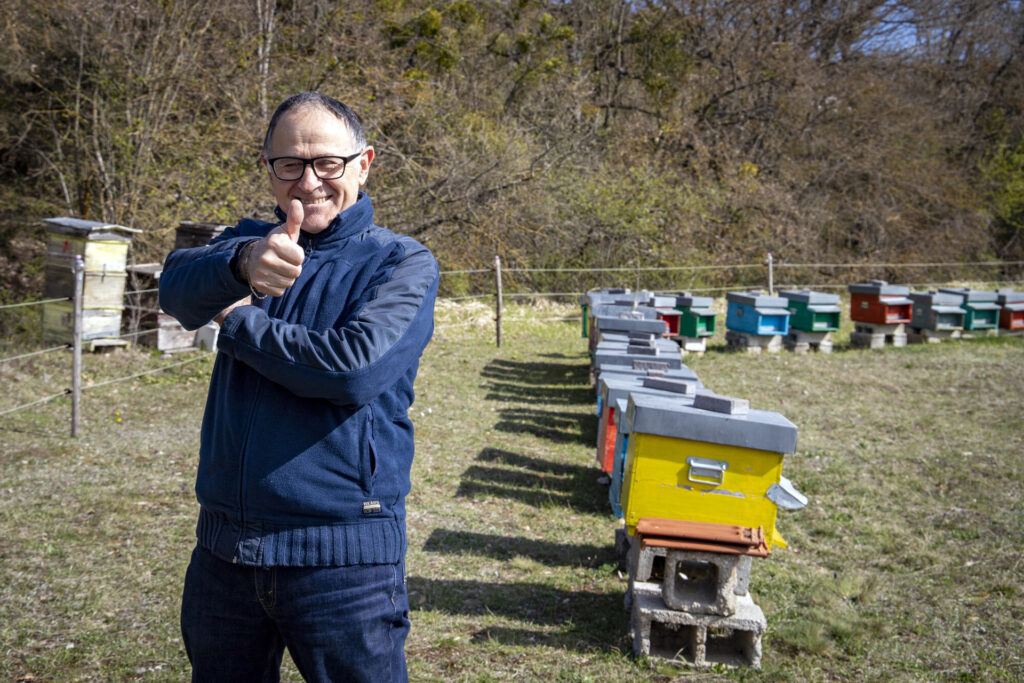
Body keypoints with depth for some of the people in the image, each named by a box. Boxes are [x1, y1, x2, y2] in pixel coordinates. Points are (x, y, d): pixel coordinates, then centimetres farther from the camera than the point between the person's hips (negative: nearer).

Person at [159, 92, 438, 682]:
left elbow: (355, 367, -21)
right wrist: (243, 264, -36)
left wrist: (239, 320, -8)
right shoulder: (249, 239, 8)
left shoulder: (404, 263, -4)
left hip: (343, 555, -4)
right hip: (223, 546, 4)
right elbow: (177, 286, -13)